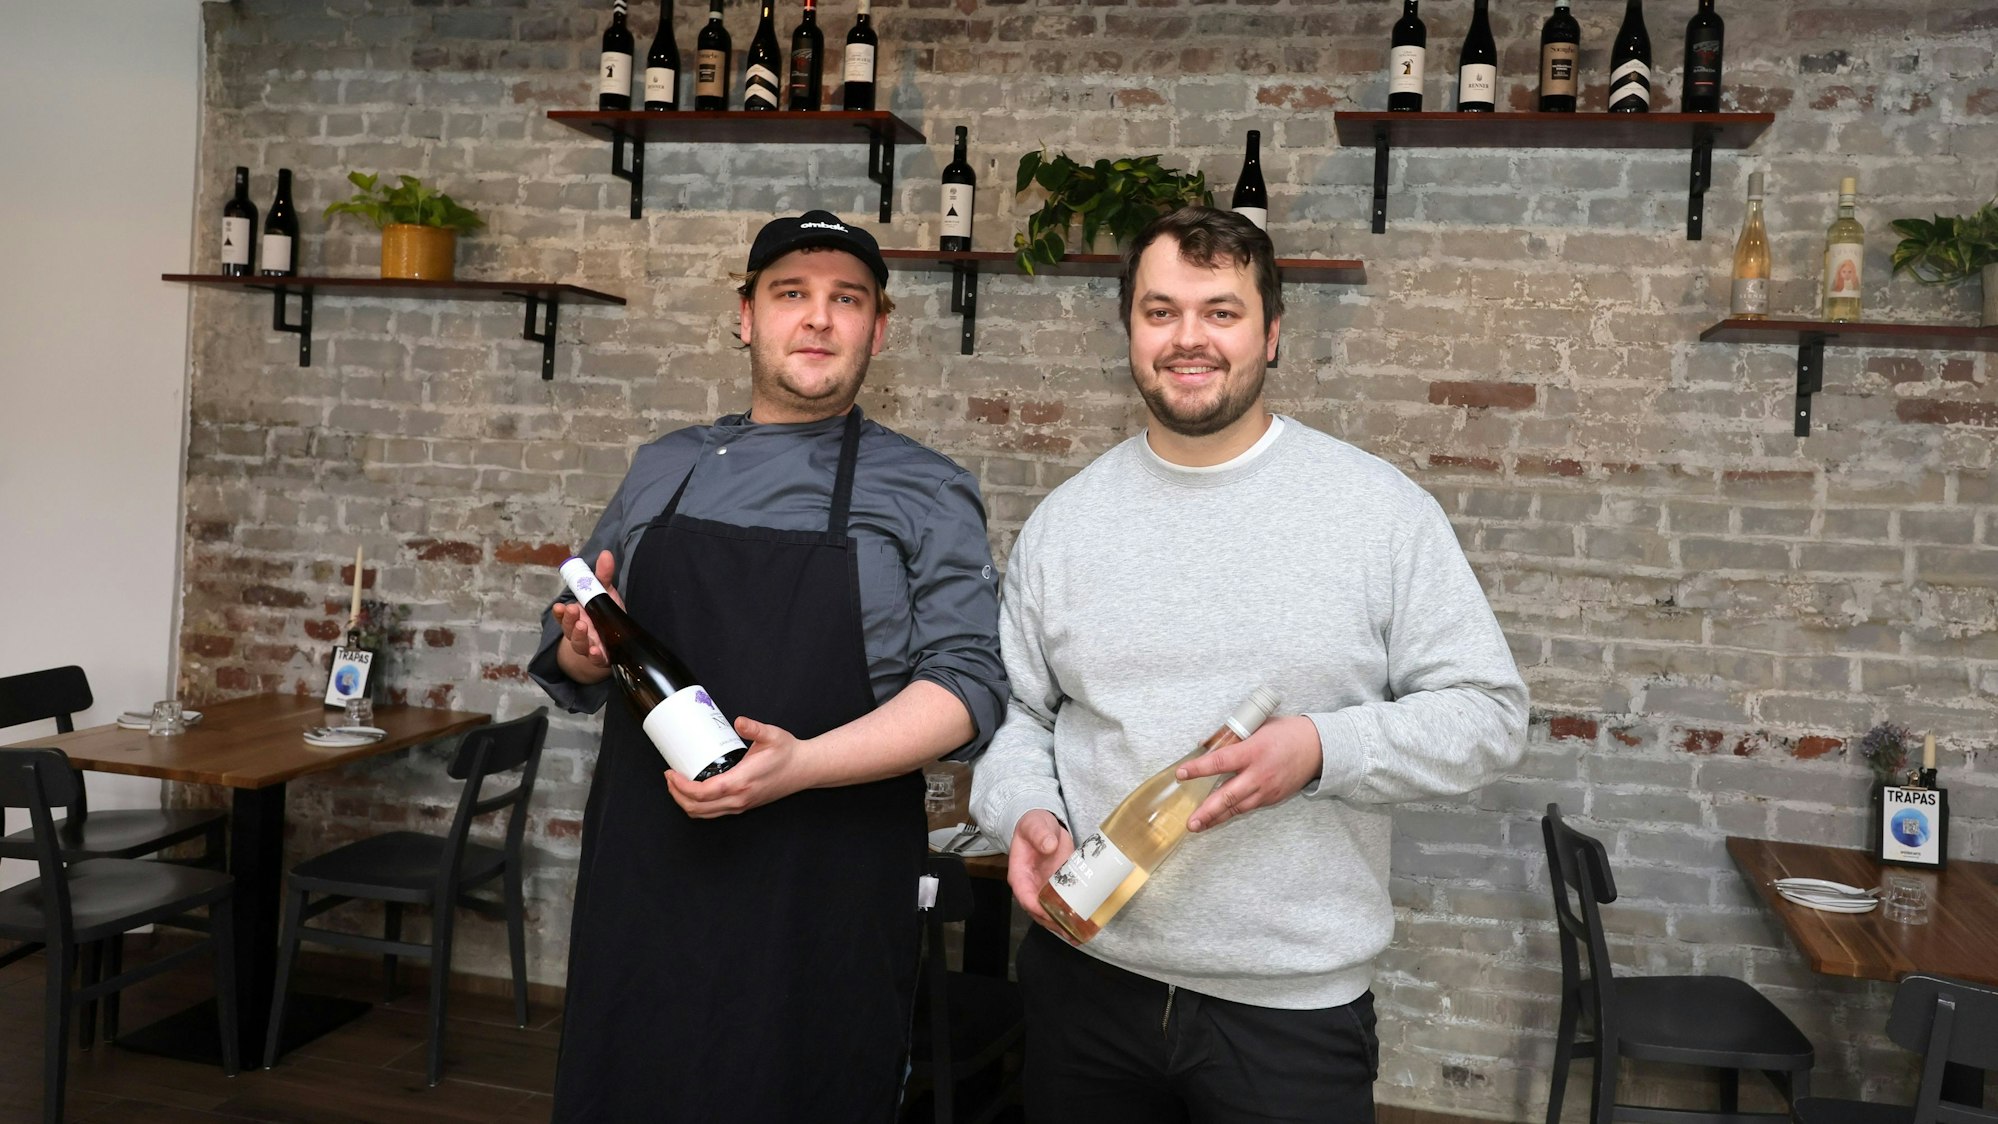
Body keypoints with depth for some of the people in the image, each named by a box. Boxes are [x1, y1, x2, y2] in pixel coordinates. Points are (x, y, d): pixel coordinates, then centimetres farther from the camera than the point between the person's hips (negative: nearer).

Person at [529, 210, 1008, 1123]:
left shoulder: (927, 494, 0)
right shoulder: (663, 471, 11)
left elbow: (967, 683, -9)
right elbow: (574, 666, 18)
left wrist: (803, 764, -22)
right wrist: (585, 649, -6)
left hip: (823, 909, -3)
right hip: (645, 881, 3)